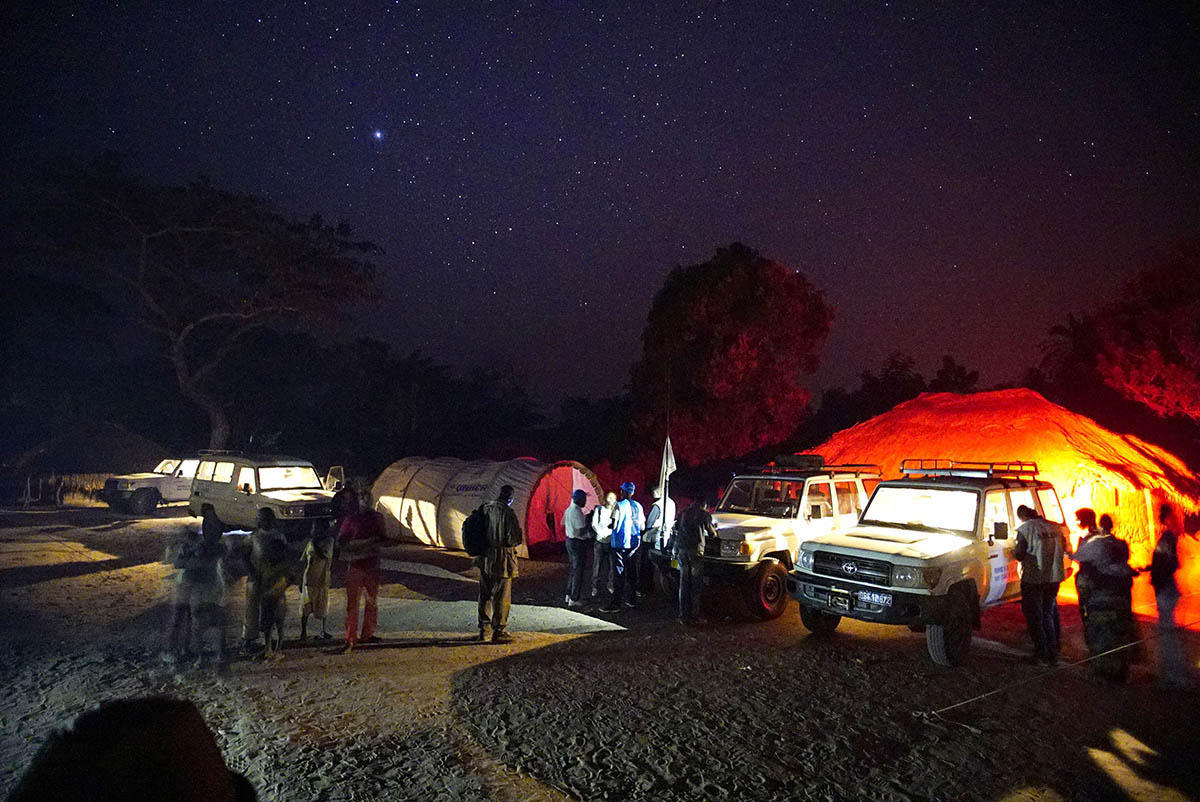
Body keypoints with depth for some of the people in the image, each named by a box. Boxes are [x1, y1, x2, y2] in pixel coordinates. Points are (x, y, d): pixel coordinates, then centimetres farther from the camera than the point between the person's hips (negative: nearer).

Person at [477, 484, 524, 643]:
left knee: (485, 595, 17)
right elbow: (516, 538, -20)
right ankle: (498, 632, 8)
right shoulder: (507, 512, -17)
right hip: (501, 560, -7)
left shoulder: (485, 509, 5)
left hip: (484, 558, 7)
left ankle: (484, 629, 26)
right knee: (501, 598, 3)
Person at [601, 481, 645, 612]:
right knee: (632, 571, 15)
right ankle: (632, 599, 22)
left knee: (619, 573, -4)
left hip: (620, 543, -5)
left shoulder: (619, 505, -11)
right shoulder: (638, 506, 6)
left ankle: (615, 602, -4)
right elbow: (642, 527, 8)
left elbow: (613, 525, -15)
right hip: (634, 542, 5)